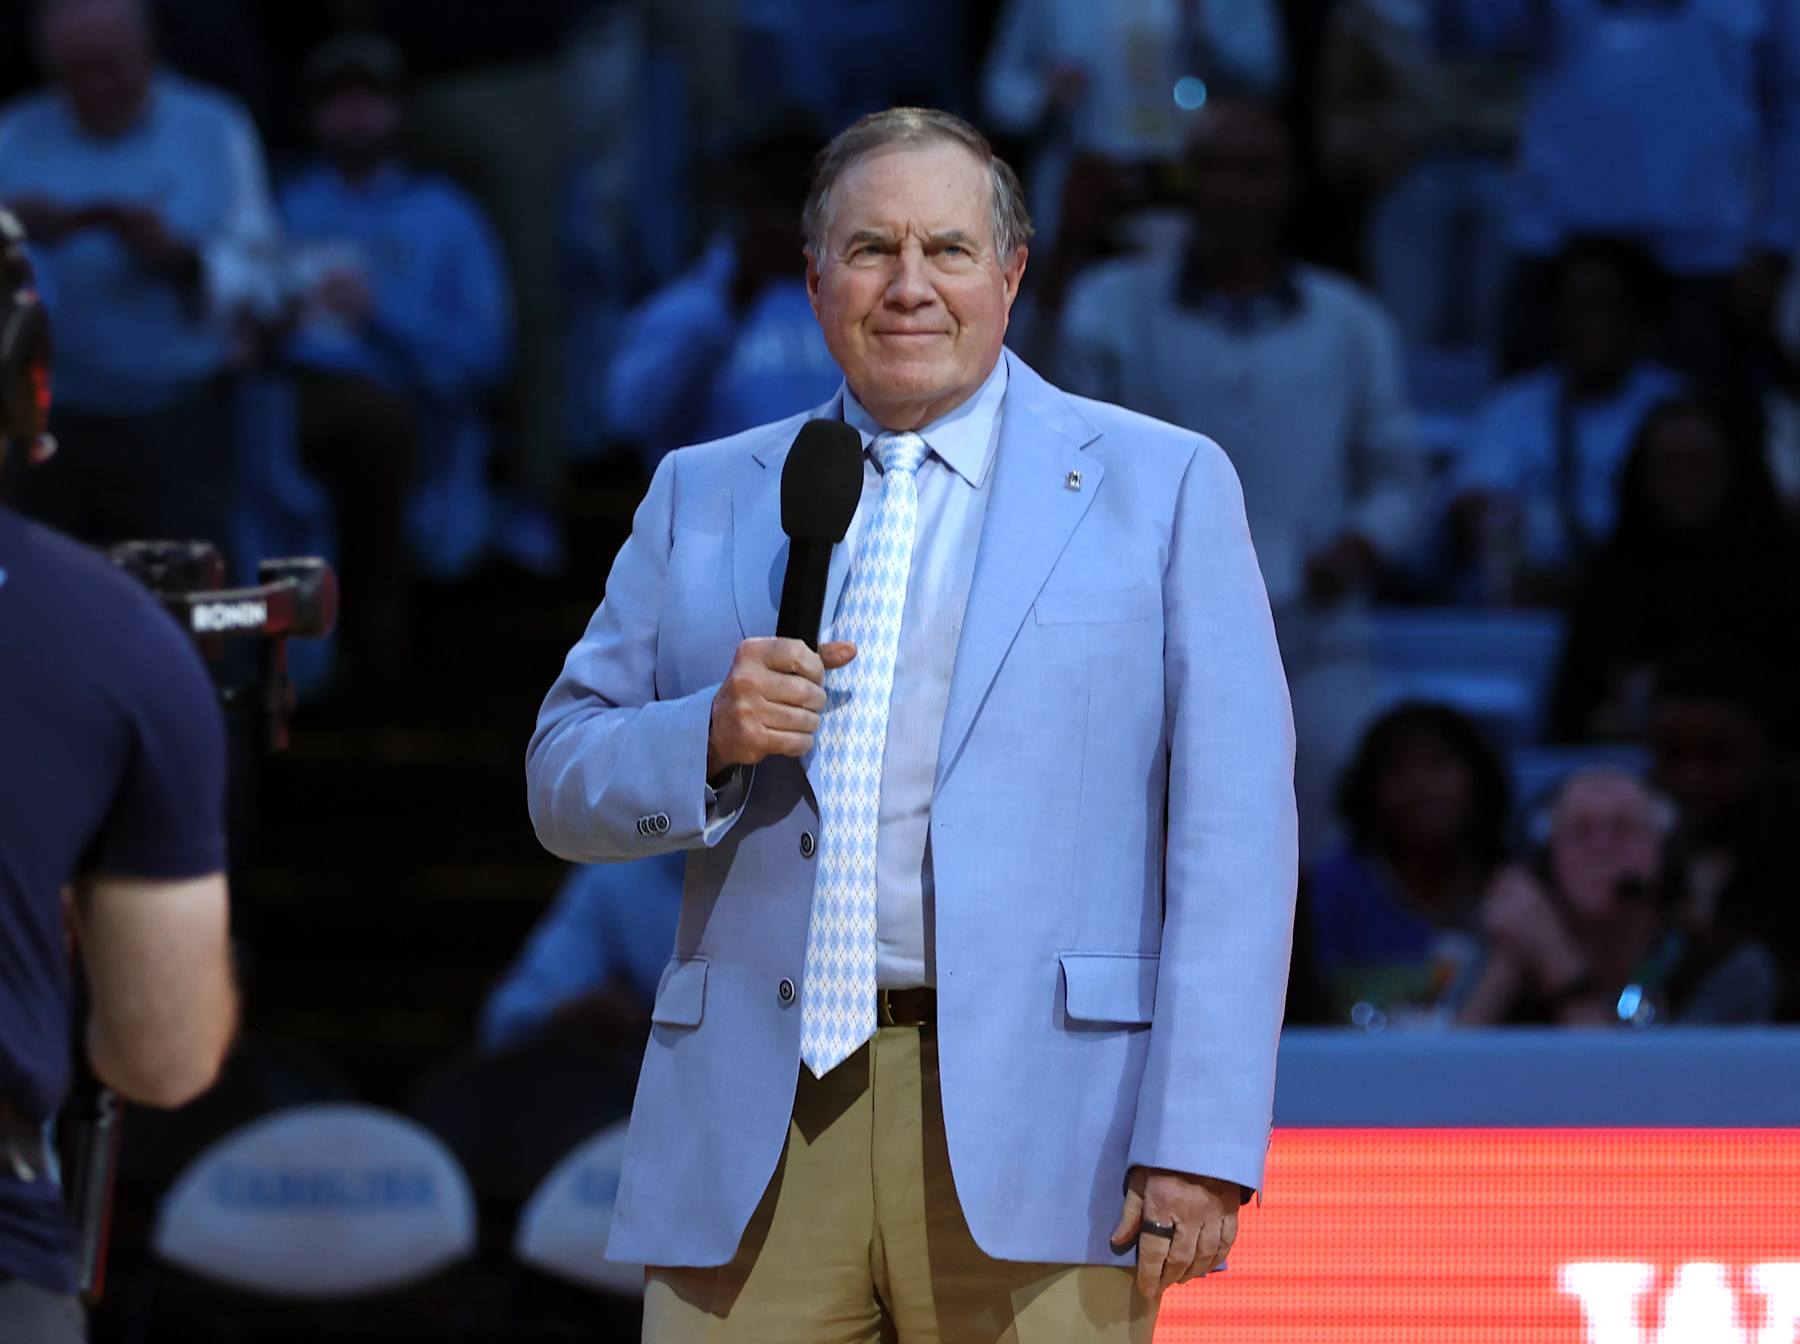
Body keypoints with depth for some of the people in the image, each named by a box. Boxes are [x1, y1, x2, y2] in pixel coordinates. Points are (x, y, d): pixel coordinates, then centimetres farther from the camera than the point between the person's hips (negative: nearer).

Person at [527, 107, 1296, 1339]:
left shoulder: (1161, 487, 8)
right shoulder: (703, 498, 17)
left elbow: (1234, 833, 1)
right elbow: (565, 783, 16)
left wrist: (1202, 1144, -9)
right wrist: (710, 738, -6)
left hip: (1029, 1140, -2)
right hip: (758, 1145, 2)